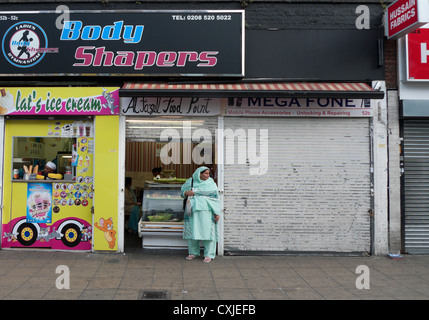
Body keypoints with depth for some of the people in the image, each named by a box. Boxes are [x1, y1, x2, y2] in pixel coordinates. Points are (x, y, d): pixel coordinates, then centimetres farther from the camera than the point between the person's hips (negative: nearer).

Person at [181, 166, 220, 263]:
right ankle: (193, 253, 19)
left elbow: (216, 198, 1)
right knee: (192, 231, 5)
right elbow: (182, 192, 15)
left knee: (207, 231, -4)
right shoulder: (190, 181, 8)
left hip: (206, 211, -2)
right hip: (193, 210, 2)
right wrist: (187, 192, -9)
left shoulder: (211, 183, 3)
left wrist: (217, 213, -6)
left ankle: (209, 255, 4)